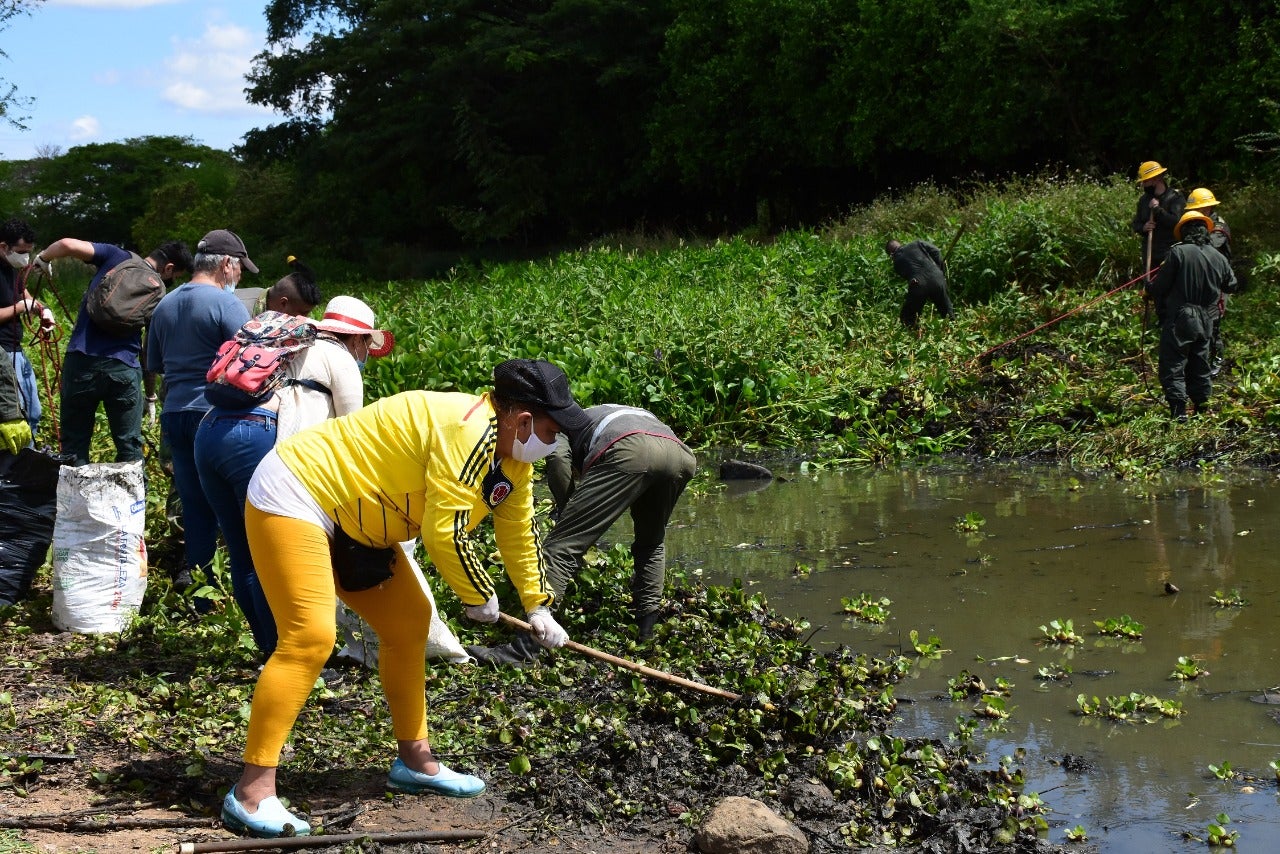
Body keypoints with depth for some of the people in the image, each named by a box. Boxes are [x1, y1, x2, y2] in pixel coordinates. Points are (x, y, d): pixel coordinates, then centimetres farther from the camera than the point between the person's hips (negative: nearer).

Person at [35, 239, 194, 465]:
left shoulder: (115, 257, 7)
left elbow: (67, 244, -6)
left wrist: (43, 258, 15)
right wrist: (150, 394, 23)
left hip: (81, 362, 0)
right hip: (124, 369, 0)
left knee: (74, 446, 9)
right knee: (130, 448, 12)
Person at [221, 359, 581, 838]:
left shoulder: (514, 458, 5)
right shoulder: (470, 431, -27)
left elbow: (519, 533, 17)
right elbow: (444, 533, -26)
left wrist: (538, 606, 17)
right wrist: (479, 596, -11)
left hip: (353, 519, 11)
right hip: (292, 496, -11)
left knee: (408, 623, 12)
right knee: (310, 637, -22)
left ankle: (415, 762, 23)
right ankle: (251, 793, -20)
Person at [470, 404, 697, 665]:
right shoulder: (636, 412, 49)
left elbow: (558, 457, 9)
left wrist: (568, 513, 18)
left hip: (630, 452, -6)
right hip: (681, 453, 6)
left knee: (563, 546, -5)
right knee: (651, 543, 32)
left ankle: (525, 646, -14)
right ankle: (646, 632, 23)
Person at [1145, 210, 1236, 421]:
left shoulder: (1178, 253, -12)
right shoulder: (1218, 257, 5)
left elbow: (1160, 287, -11)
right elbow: (1231, 285, 20)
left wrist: (1149, 288, 11)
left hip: (1179, 319, -6)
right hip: (1205, 322, 6)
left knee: (1172, 366, -2)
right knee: (1199, 366, 18)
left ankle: (1178, 410, -12)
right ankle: (1202, 409, 23)